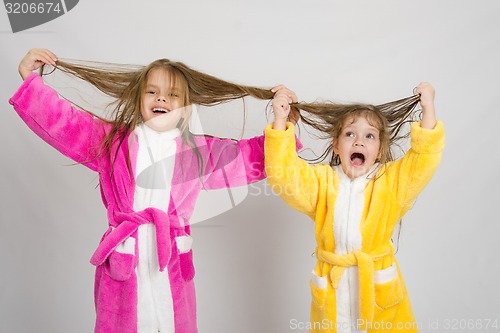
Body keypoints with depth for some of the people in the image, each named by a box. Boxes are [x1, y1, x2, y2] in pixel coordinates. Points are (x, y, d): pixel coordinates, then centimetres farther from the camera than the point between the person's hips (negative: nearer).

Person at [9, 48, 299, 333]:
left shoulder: (200, 151, 8)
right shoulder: (111, 140, 6)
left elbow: (252, 158, 9)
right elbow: (61, 121, 4)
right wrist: (30, 77, 0)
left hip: (172, 261, 1)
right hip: (122, 260, 0)